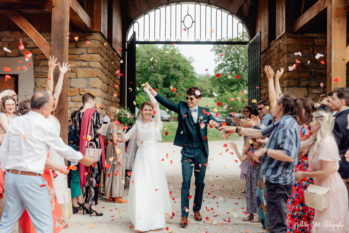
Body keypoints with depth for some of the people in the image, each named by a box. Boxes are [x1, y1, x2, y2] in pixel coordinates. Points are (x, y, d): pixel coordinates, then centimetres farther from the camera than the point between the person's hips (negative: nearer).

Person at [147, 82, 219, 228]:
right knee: (186, 182, -6)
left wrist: (216, 124, -20)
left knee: (200, 183, 11)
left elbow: (216, 123, 4)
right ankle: (184, 215, 0)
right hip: (187, 151, -2)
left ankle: (197, 210, 28)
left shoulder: (205, 112, 4)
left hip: (201, 152, 2)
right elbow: (166, 103, -10)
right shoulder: (182, 108, 0)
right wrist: (152, 91, -23)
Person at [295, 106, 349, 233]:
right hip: (324, 187, 9)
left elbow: (326, 172, -23)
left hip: (331, 188, -9)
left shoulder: (327, 142, -20)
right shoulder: (320, 141, 9)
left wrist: (304, 174, -14)